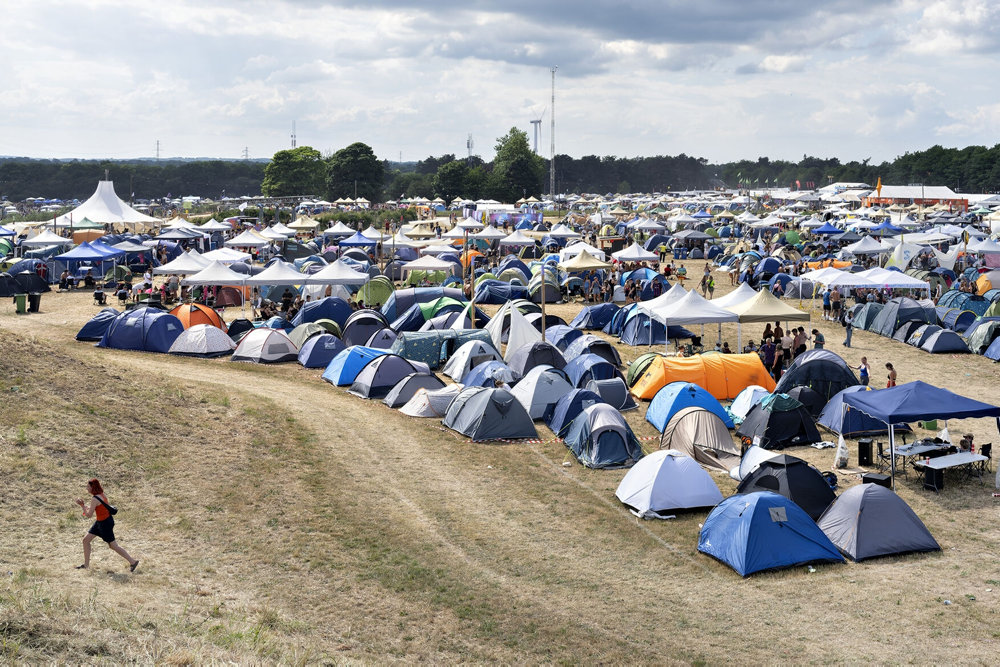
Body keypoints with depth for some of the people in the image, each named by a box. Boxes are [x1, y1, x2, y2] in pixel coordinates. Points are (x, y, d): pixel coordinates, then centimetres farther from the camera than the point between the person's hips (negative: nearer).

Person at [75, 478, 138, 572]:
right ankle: (86, 564, 22)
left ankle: (133, 561, 6)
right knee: (86, 540, 13)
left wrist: (82, 505, -8)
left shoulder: (95, 499, -22)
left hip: (105, 523, -10)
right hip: (100, 522, 10)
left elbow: (89, 515, -20)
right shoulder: (101, 495, 6)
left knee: (113, 546, -1)